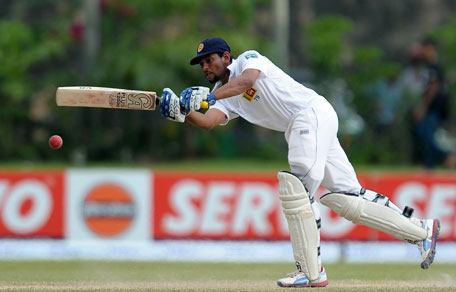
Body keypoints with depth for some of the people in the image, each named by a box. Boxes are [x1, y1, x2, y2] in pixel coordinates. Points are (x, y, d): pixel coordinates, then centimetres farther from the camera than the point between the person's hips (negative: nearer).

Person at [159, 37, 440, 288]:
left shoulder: (248, 58, 0)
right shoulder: (225, 94, 18)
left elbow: (247, 80, -25)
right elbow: (208, 121, -1)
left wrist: (210, 97, -34)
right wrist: (183, 113, -19)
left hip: (312, 111, -9)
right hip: (297, 130, 9)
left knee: (297, 190, -18)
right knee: (345, 198, 5)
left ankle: (311, 271, -18)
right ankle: (420, 230, 12)